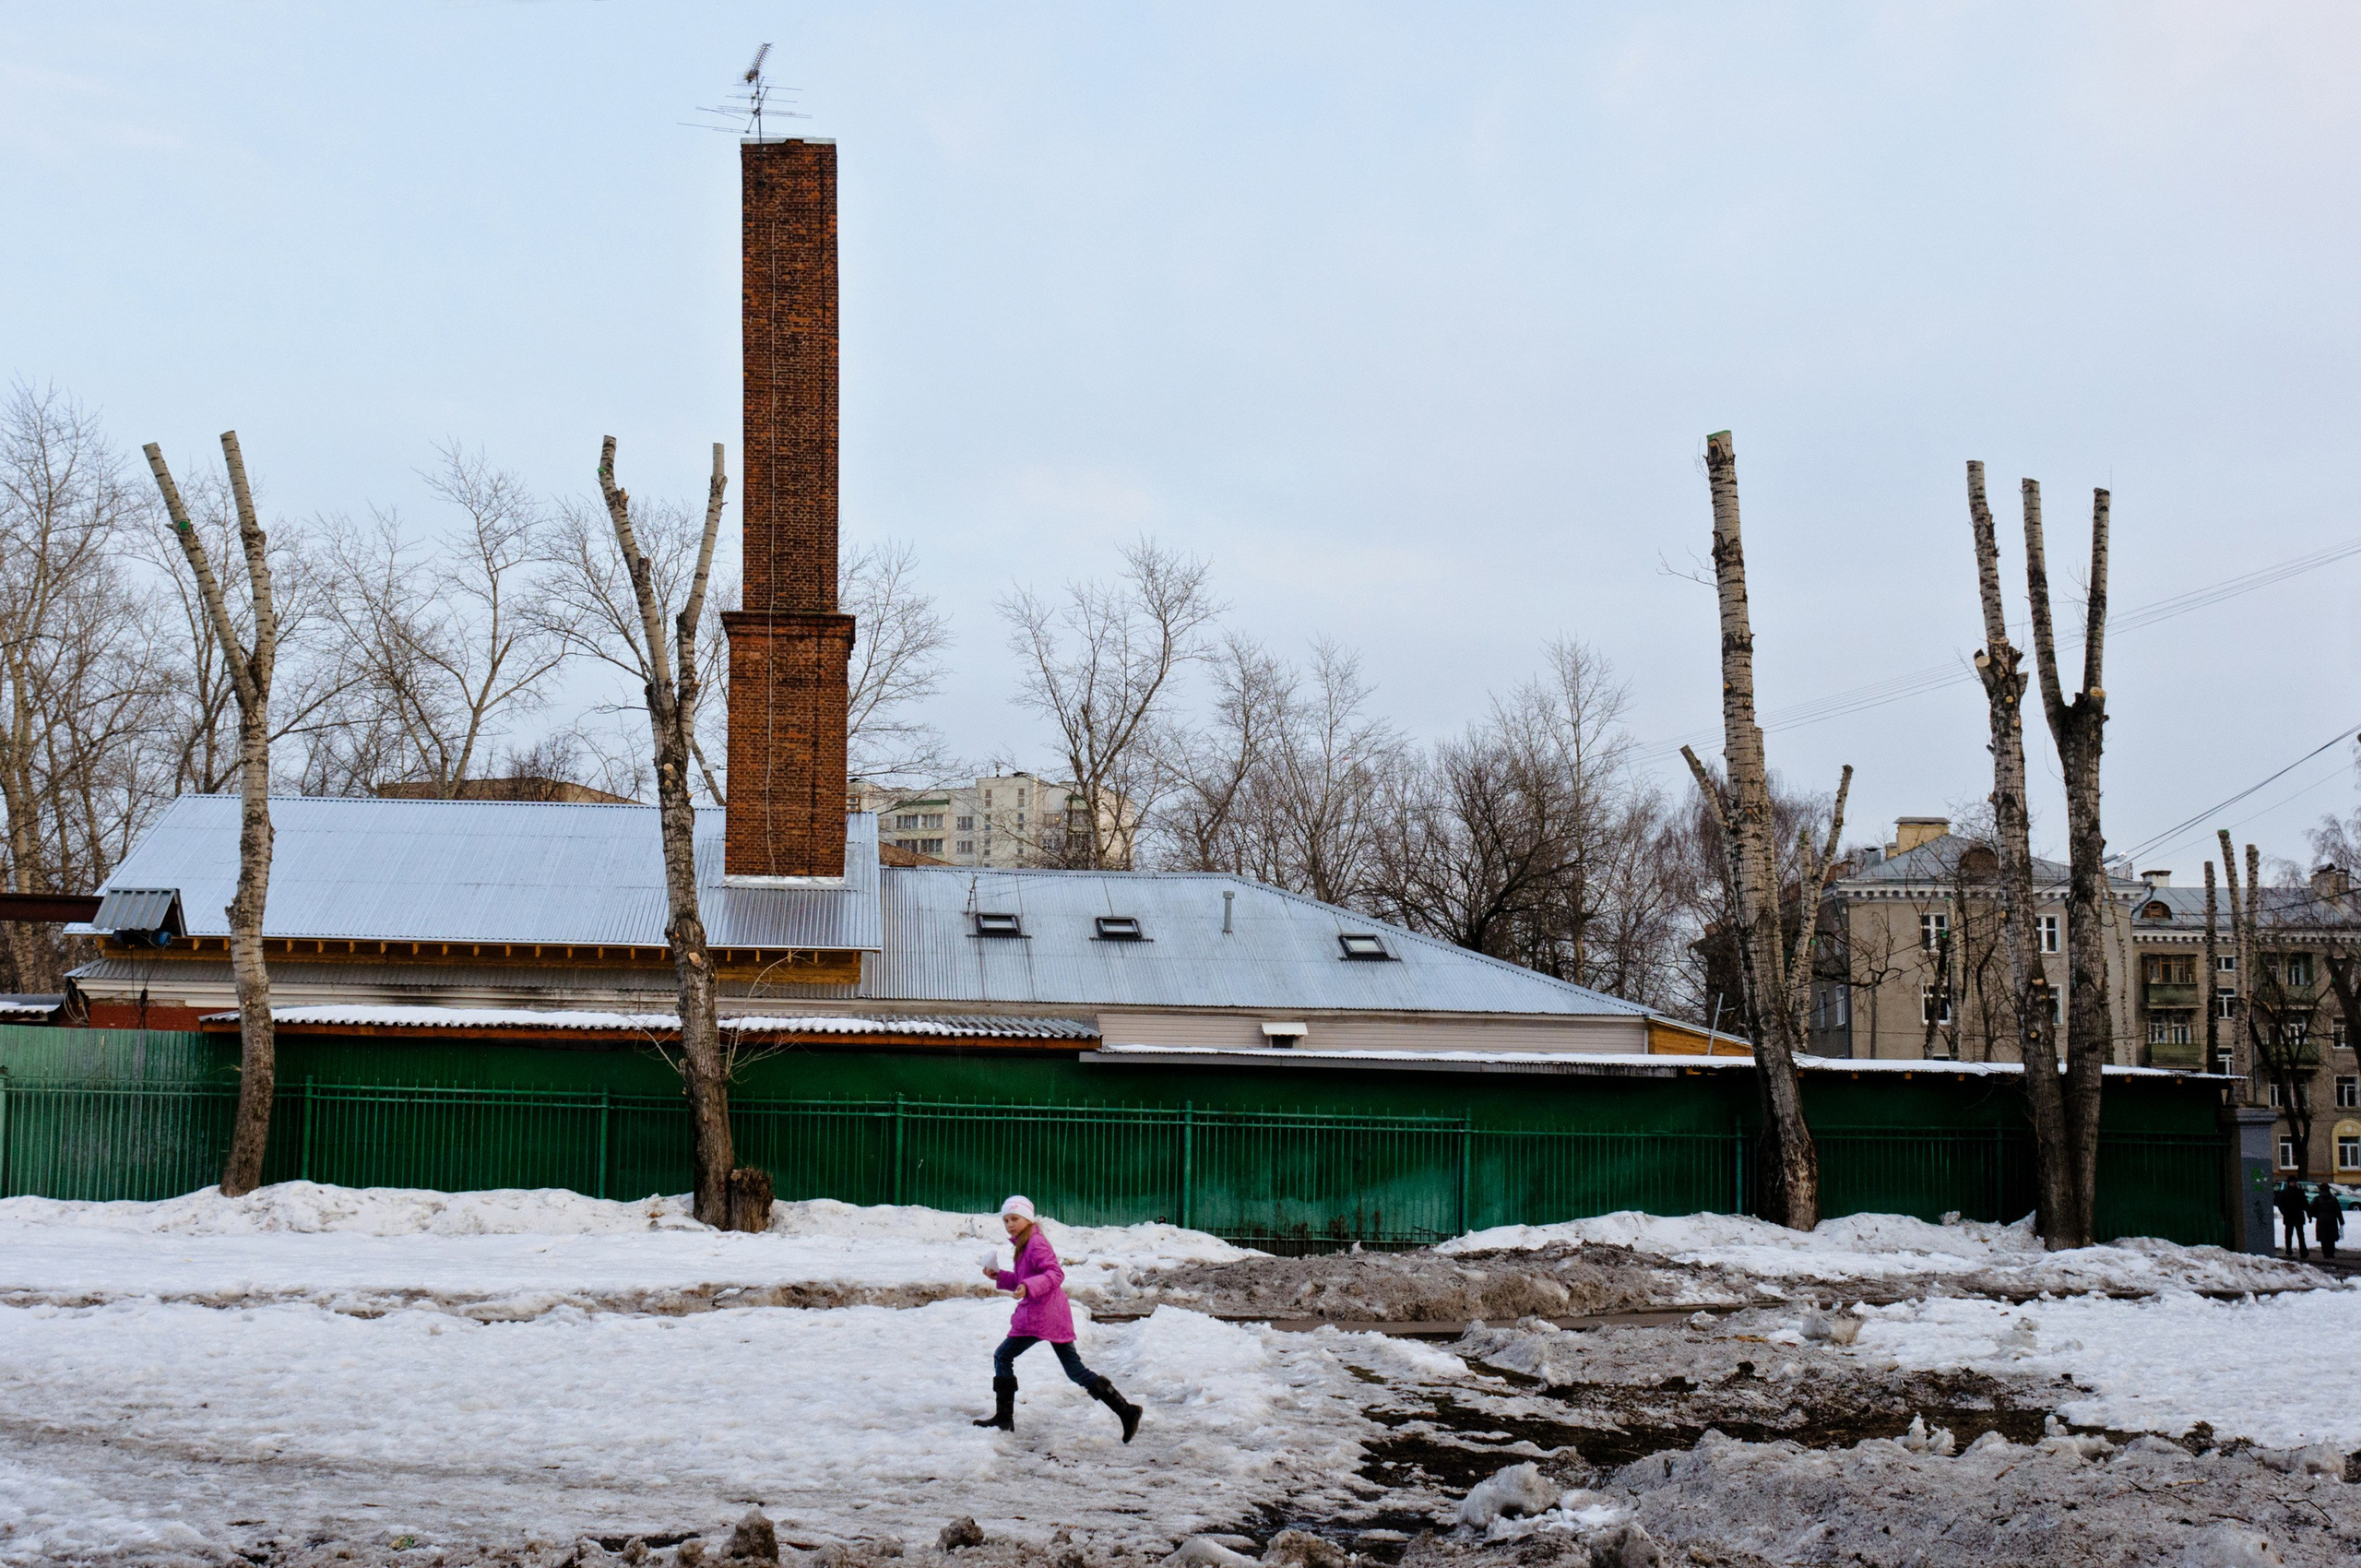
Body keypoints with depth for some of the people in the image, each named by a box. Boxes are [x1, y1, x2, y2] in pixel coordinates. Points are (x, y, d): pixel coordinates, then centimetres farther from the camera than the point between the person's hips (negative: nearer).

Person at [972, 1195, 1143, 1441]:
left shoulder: (1036, 1243, -10)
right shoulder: (1024, 1244, 20)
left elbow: (1055, 1274, -21)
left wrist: (1028, 1287, -32)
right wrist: (999, 1276, 20)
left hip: (1038, 1316, -10)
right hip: (1055, 1316, 10)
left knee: (1003, 1357, 3)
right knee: (1075, 1369, 7)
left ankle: (1004, 1417, 8)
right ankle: (1125, 1410, 1)